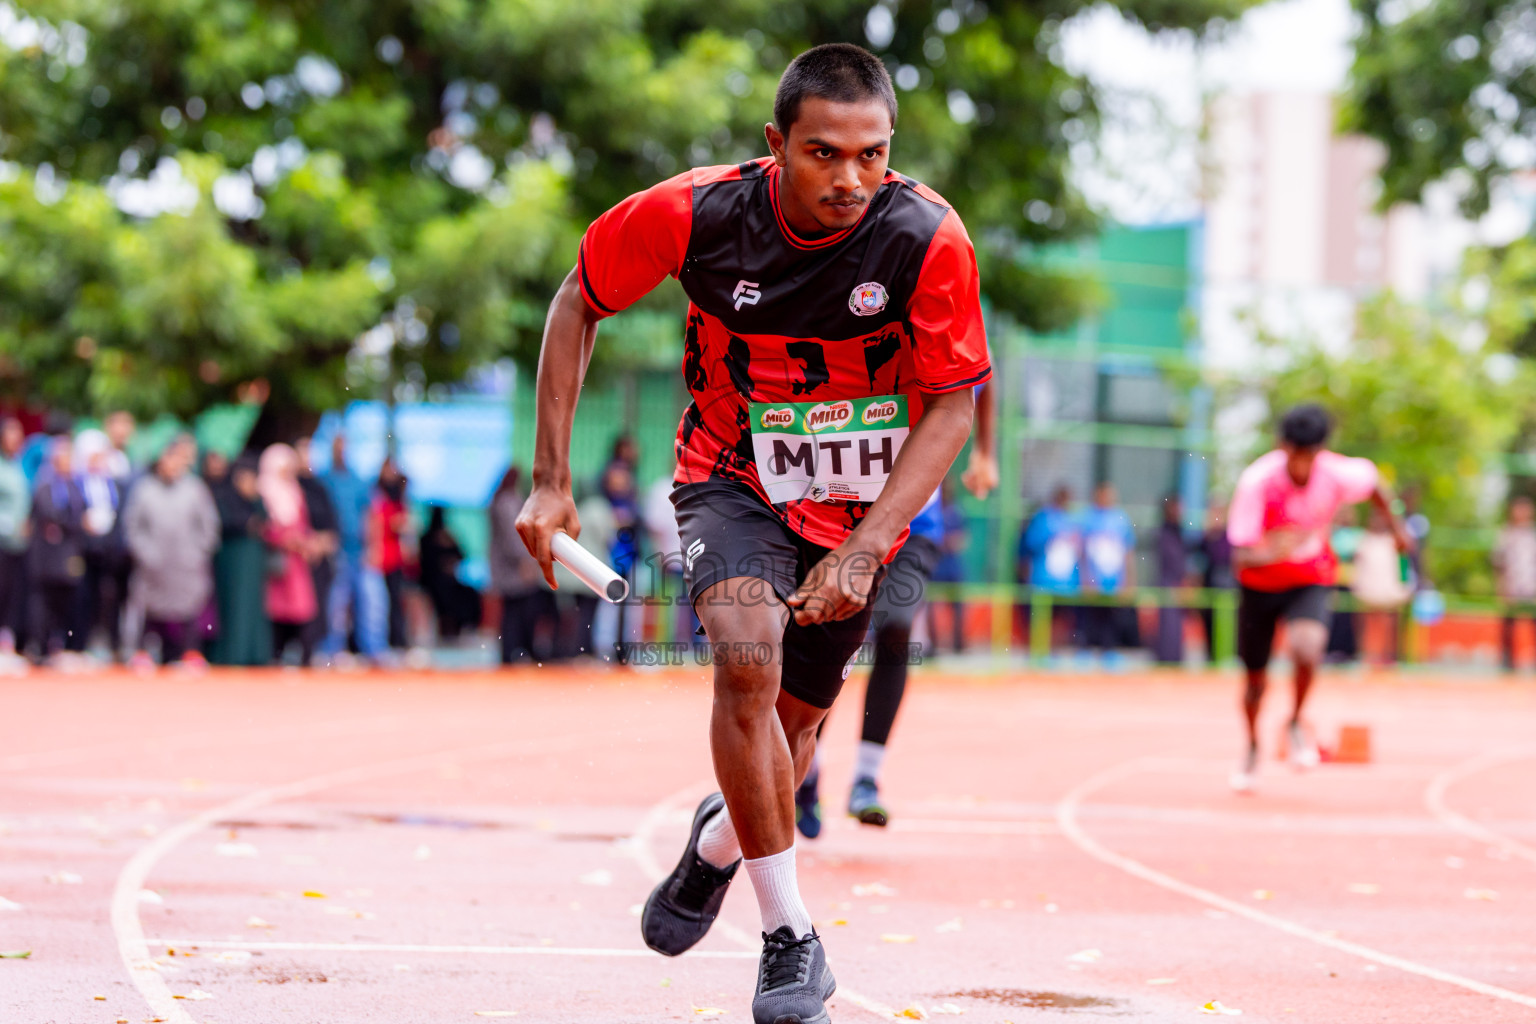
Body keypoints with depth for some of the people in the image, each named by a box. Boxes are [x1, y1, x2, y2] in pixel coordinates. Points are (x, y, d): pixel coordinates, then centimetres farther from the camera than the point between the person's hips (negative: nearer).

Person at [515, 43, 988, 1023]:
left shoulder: (928, 239, -24)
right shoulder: (697, 214, -22)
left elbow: (953, 406, -15)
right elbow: (578, 303, -5)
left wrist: (865, 548, -26)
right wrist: (551, 480, -8)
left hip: (861, 503, 1)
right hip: (734, 481, -1)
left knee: (791, 729, 10)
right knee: (748, 656, -28)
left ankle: (720, 841, 48)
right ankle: (792, 940, -17)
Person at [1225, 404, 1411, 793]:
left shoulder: (1338, 475, -23)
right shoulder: (1257, 481, -29)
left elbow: (1373, 482, 3)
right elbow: (1240, 555, -30)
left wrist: (1396, 526, 16)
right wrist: (1269, 554, -52)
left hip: (1311, 581, 0)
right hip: (1259, 584, 0)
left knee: (1306, 646, -31)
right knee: (1255, 676, 12)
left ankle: (1295, 724, -2)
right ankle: (1252, 747, 44)